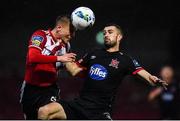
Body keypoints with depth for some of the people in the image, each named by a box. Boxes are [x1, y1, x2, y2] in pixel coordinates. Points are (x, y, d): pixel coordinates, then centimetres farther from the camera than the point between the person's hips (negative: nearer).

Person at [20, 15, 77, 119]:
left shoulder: (65, 45, 5)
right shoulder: (40, 36, -12)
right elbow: (33, 57, -28)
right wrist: (58, 58, -29)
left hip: (50, 89, 2)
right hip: (31, 88, -2)